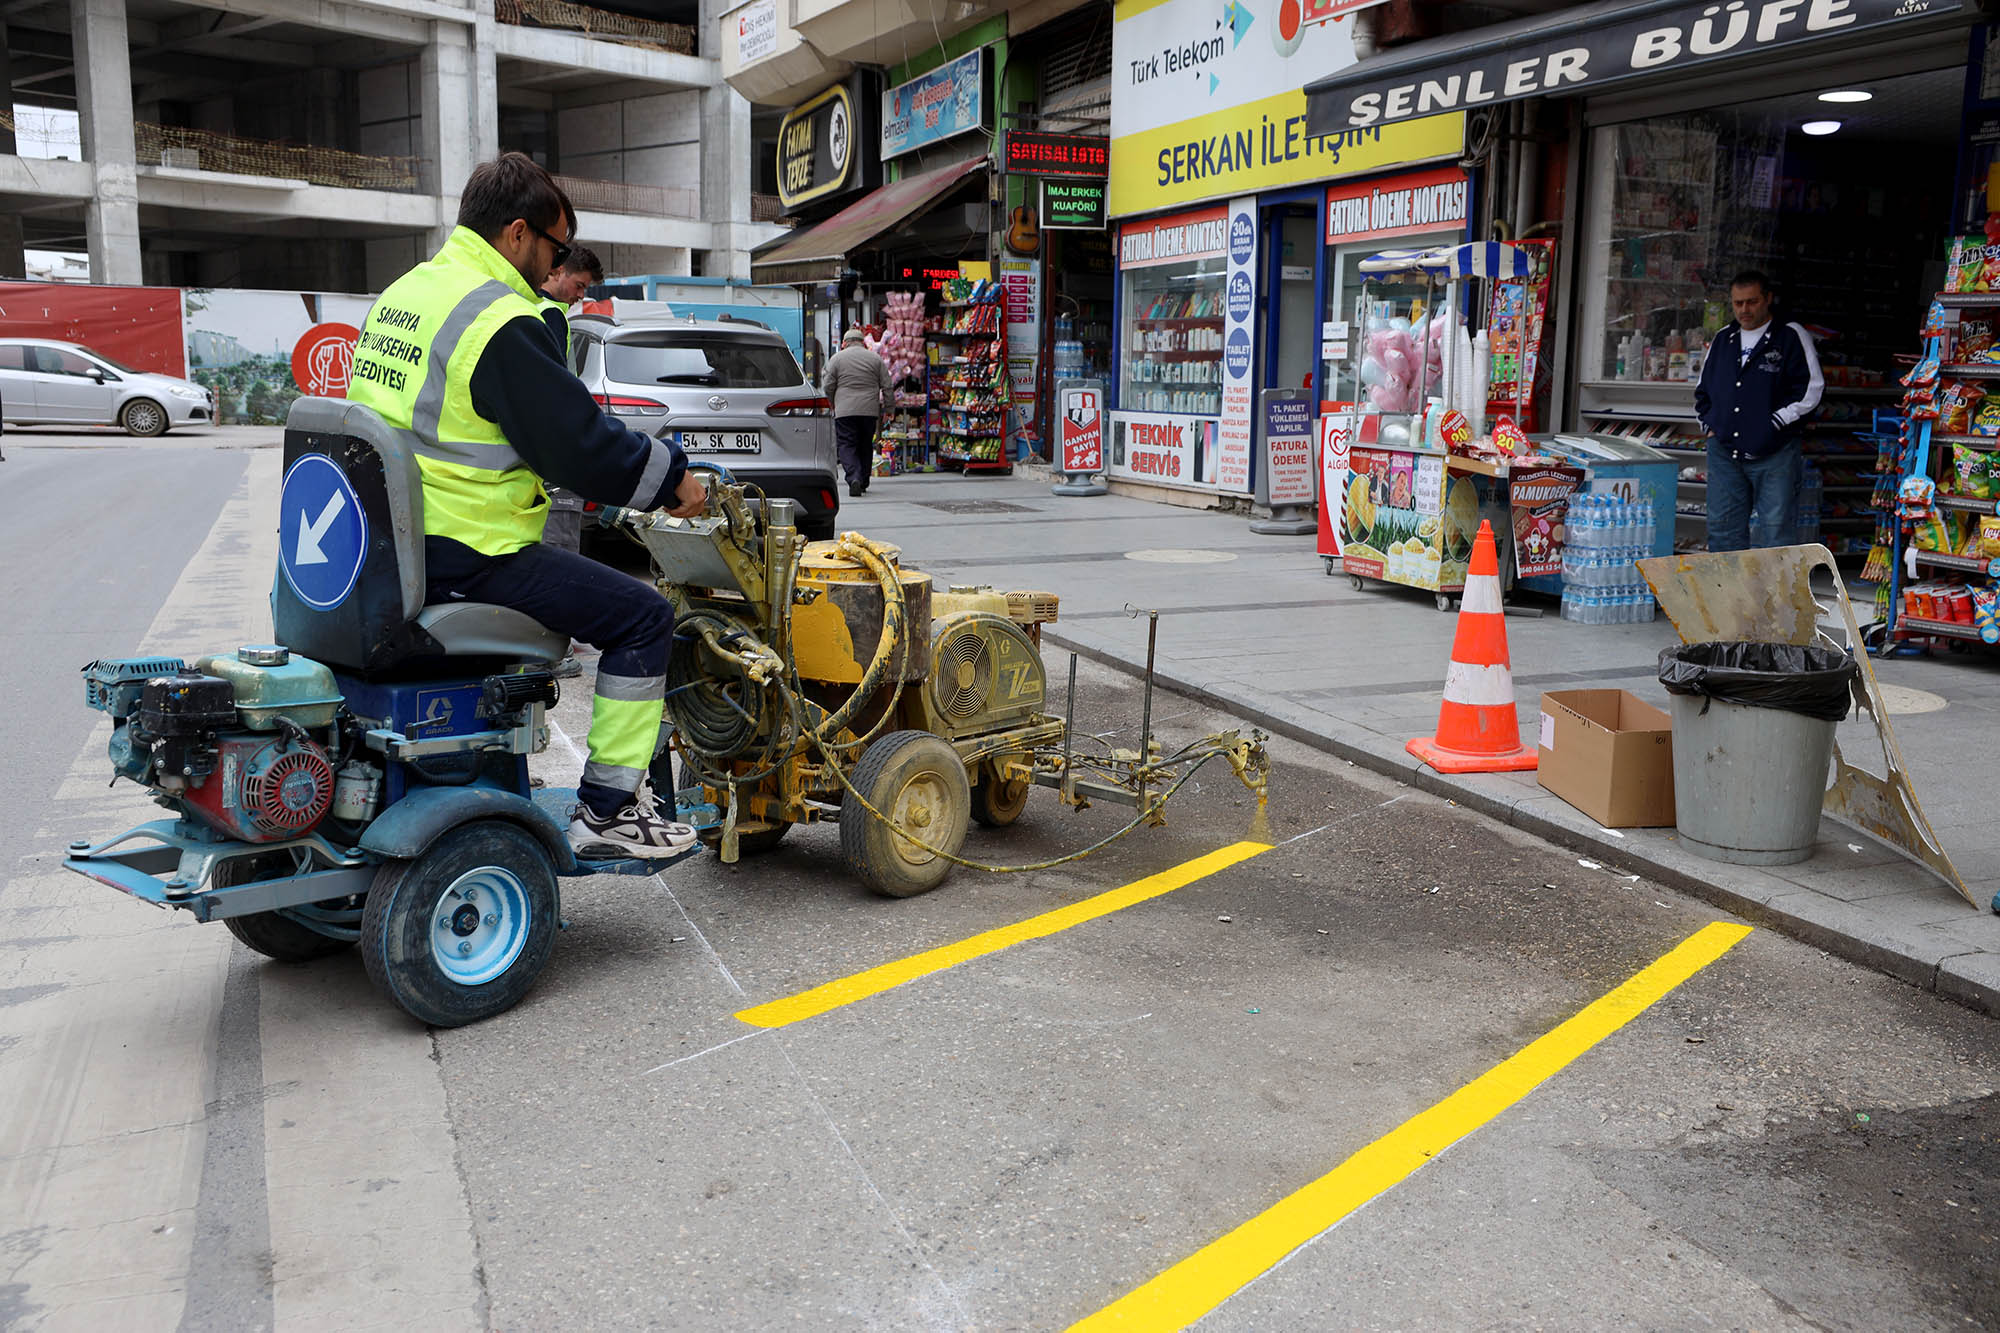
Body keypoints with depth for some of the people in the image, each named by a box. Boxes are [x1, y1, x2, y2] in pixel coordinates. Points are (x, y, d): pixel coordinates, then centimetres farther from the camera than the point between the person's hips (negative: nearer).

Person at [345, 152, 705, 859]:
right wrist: (670, 476, -1)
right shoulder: (502, 322, -17)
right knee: (643, 616, -4)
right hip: (463, 556, -10)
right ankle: (605, 811, -1)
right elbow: (577, 443, -17)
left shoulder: (402, 293, 15)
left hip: (386, 548, 10)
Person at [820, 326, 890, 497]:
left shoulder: (836, 358, 3)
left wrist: (832, 406, 17)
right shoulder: (875, 358, 9)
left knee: (847, 446, -2)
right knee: (866, 446, 13)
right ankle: (863, 482, 18)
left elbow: (828, 387, 2)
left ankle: (854, 478, -24)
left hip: (845, 411, -2)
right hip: (870, 410, 2)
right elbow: (886, 387, 7)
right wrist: (885, 408, 14)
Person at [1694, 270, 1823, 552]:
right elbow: (1703, 390, 24)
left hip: (1773, 454, -5)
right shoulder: (1723, 339, 15)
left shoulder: (1791, 337, -2)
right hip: (1723, 451, 5)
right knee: (1722, 527, 7)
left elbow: (1812, 389, -7)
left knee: (1776, 528, -3)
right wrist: (1709, 424, 10)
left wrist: (1774, 424, -11)